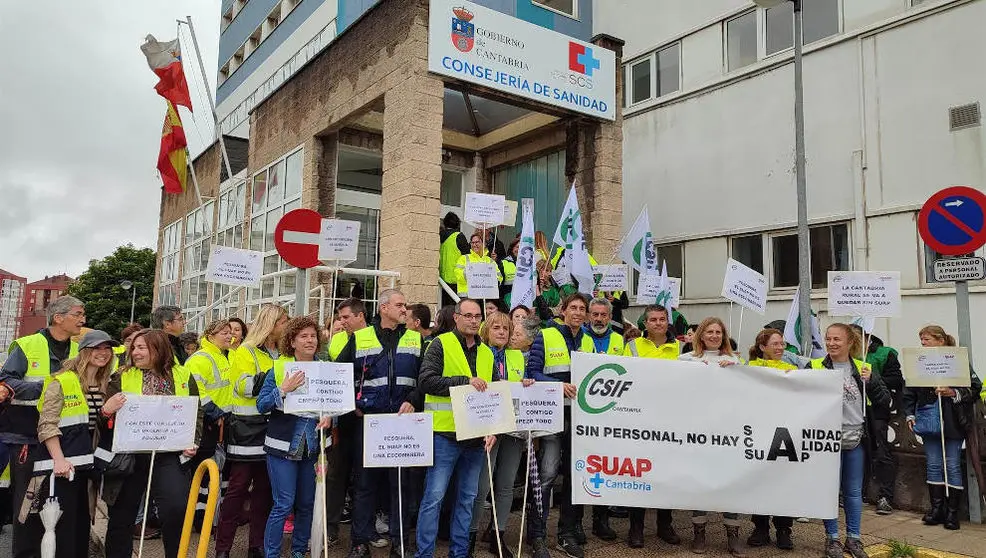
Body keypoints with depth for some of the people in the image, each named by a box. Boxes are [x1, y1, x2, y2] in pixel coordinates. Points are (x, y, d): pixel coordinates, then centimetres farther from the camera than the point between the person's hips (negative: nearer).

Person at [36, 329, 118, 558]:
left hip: (86, 462, 7)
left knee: (82, 521, 13)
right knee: (64, 521, -3)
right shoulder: (61, 382, -8)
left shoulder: (103, 386, 13)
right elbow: (47, 425, -15)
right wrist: (59, 459, -22)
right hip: (62, 463, -7)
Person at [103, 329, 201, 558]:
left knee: (177, 509, -16)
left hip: (168, 455, -1)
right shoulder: (121, 378, 4)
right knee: (121, 517, 11)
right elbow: (109, 417, 5)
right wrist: (106, 410, -18)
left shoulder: (183, 376, 5)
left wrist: (193, 443, -6)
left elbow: (196, 415, 8)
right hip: (129, 455, 1)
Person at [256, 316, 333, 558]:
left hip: (312, 446, 4)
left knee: (306, 504, 13)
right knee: (284, 505, -5)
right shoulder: (278, 368, -4)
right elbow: (261, 405, -7)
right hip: (284, 445, -4)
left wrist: (329, 417, -8)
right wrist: (283, 389, -22)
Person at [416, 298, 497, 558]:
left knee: (467, 497, 13)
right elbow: (426, 381, -14)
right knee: (434, 496, -2)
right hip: (446, 433, -6)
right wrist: (465, 381, -19)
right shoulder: (441, 344, -3)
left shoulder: (487, 353, 14)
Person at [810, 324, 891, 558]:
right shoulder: (815, 367, -3)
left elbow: (885, 400, 2)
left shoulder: (862, 369, 5)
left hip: (856, 439, 3)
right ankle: (832, 538, 19)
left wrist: (869, 381, -13)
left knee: (854, 491, 13)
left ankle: (853, 538, 26)